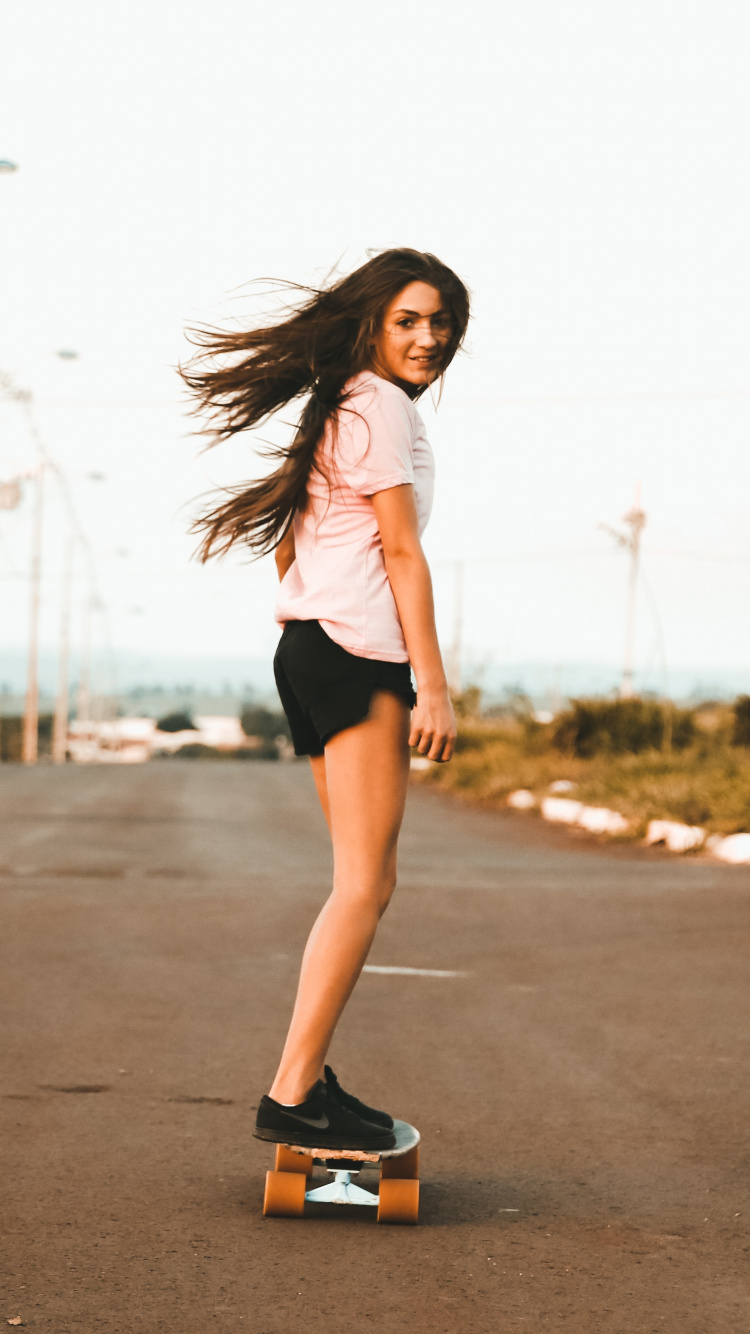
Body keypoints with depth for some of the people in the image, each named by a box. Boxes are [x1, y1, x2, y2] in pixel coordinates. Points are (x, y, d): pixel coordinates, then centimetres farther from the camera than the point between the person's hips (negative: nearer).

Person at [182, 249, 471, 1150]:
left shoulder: (336, 410, 22)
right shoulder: (383, 408, -7)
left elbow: (288, 538, 26)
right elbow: (402, 553, -12)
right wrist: (433, 687, -13)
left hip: (308, 647, 10)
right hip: (360, 651, -10)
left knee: (365, 880, 11)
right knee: (364, 883, -12)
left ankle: (308, 1077, 9)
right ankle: (293, 1094, -15)